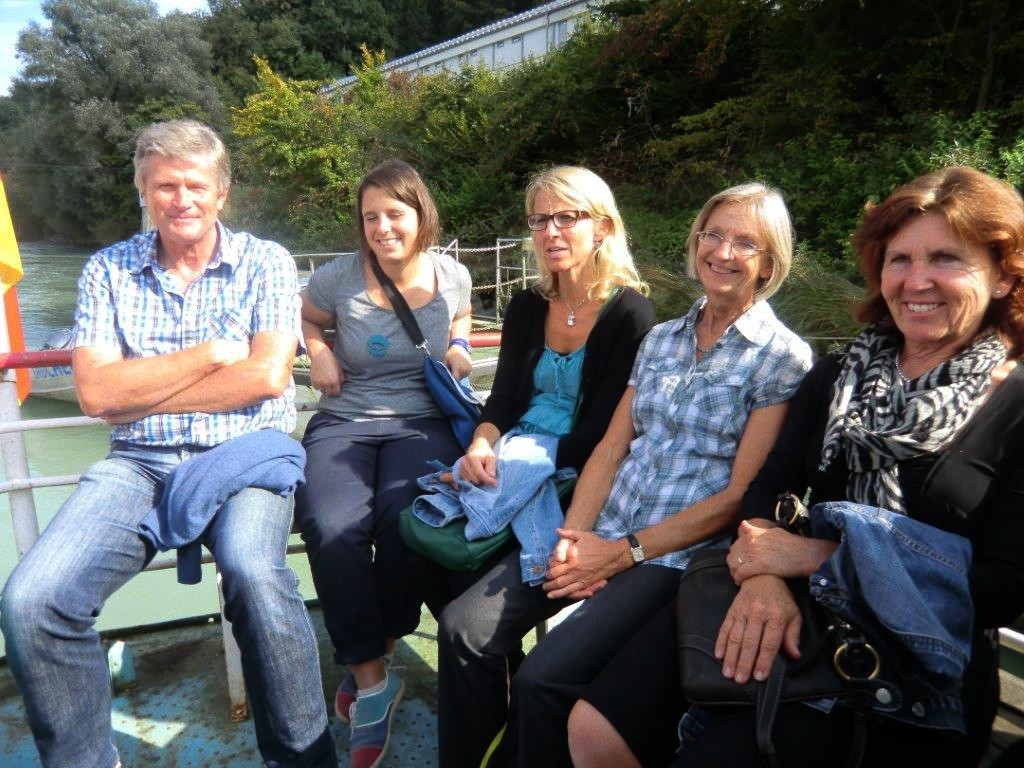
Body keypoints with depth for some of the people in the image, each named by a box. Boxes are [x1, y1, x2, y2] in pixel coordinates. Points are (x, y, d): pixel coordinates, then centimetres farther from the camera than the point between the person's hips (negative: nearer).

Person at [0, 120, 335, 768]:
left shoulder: (266, 262, 5)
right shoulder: (108, 270, 11)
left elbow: (267, 376, -9)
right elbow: (96, 392, 0)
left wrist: (140, 394, -5)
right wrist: (210, 354, -6)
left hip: (246, 450, -2)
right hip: (139, 462, 3)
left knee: (254, 573, -33)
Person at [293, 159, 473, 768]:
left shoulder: (452, 275, 3)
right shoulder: (340, 277, -1)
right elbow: (303, 319, 20)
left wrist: (459, 348, 5)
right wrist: (318, 351, -1)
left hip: (421, 423, 0)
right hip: (344, 422, 1)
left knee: (404, 524, -30)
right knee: (331, 528, -29)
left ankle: (367, 663, -2)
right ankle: (373, 680, -10)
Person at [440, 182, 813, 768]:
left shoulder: (784, 357, -4)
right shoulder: (661, 339, 13)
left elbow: (741, 494, -9)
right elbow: (611, 448, 8)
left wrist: (626, 552, -13)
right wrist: (575, 534, -8)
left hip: (681, 553, -5)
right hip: (603, 530, 5)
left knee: (546, 678, -23)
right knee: (463, 630, -10)